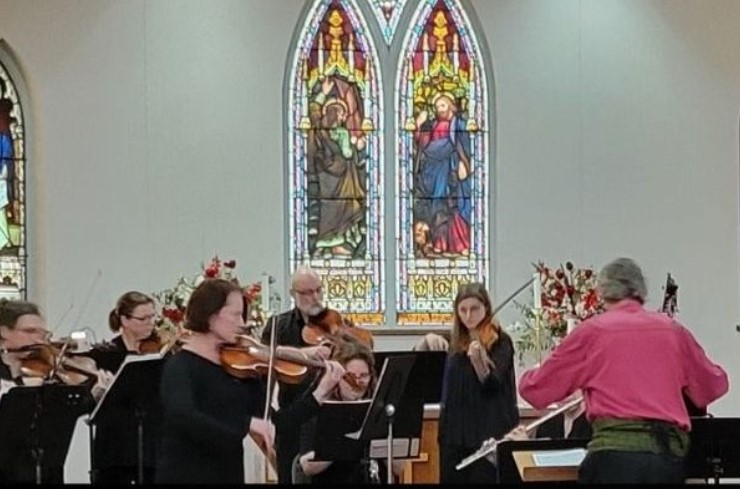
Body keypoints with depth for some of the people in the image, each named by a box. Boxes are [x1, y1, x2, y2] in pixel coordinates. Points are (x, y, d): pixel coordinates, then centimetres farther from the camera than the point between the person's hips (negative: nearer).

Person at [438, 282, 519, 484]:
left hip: (488, 431, -6)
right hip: (455, 431, 6)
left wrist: (477, 361, -35)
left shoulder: (500, 341, -5)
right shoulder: (456, 342, 11)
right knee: (451, 479, 5)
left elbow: (493, 383, -19)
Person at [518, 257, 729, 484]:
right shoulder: (673, 329, 13)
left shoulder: (592, 330, 6)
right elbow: (713, 386, 26)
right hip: (670, 454, 4)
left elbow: (535, 390, 11)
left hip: (616, 450, -3)